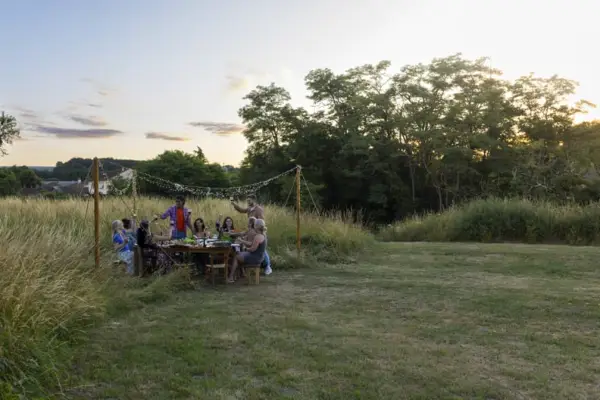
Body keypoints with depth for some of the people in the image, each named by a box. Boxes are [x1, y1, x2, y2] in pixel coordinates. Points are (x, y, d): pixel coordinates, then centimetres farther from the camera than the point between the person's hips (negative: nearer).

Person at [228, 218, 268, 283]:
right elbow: (251, 244, 14)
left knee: (236, 257, 2)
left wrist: (247, 249, -4)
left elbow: (253, 249, -25)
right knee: (239, 254, 22)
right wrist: (241, 241, 11)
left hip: (255, 258, -10)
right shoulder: (262, 235, 9)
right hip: (259, 257, 10)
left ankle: (230, 278, 9)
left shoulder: (258, 236, -23)